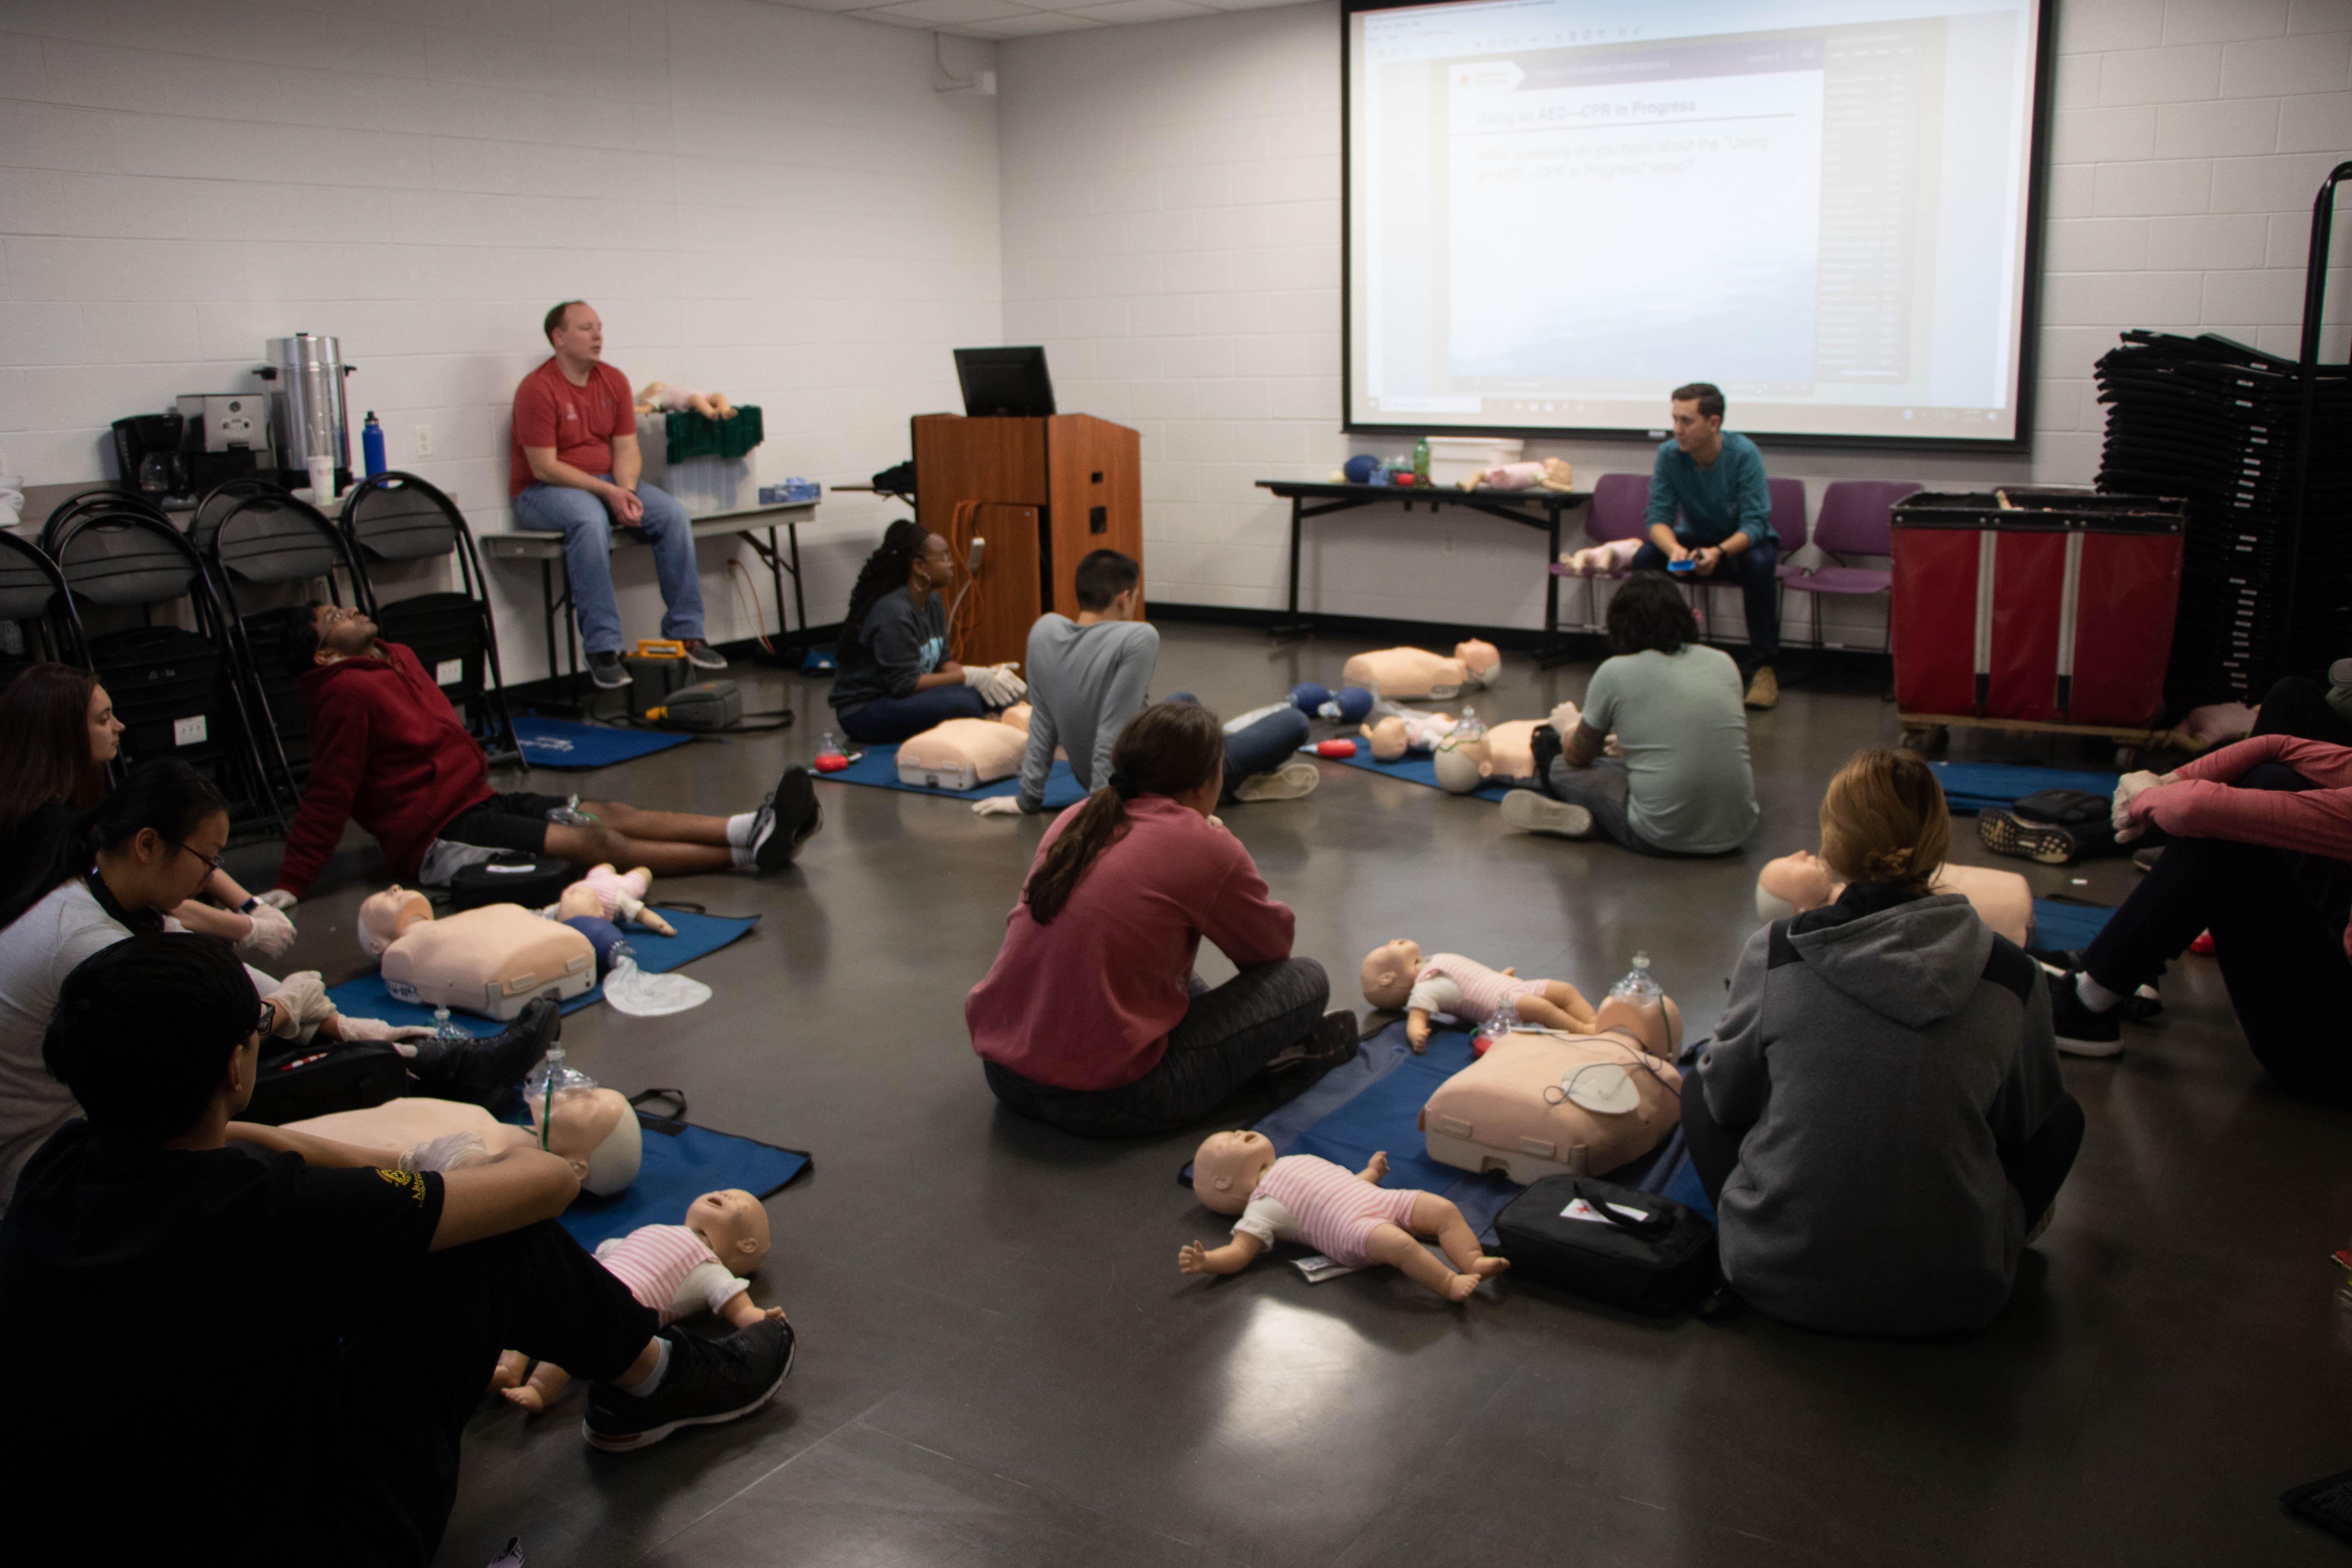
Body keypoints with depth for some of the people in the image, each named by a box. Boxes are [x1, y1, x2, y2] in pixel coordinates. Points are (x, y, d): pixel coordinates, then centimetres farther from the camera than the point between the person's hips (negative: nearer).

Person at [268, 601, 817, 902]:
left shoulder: (396, 658, 17)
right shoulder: (348, 693, -12)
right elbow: (328, 796, -13)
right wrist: (292, 884, -16)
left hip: (479, 800, 9)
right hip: (438, 840, -9)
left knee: (614, 814, -10)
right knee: (598, 843, -20)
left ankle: (749, 829, -24)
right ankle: (747, 854, -29)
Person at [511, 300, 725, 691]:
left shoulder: (614, 381, 5)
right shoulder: (537, 389, -14)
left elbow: (627, 449, 4)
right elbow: (544, 468, -17)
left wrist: (625, 492, -16)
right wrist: (607, 492, -23)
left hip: (609, 482, 6)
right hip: (542, 491, -6)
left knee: (673, 514, -16)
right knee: (590, 520, -38)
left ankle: (686, 633, -11)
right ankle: (602, 649, -36)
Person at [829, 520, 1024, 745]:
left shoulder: (933, 601, 5)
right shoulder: (893, 613, -23)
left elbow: (941, 661, 7)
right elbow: (905, 684, -25)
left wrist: (984, 675, -13)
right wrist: (970, 677, -24)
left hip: (901, 697, 9)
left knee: (995, 692, -7)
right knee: (961, 701, -31)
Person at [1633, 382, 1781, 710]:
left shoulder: (1744, 454, -23)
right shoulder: (1669, 455, -14)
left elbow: (1755, 524, -27)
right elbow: (1658, 518, -17)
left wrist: (1719, 552, -47)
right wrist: (1674, 550, -40)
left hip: (1742, 542, -3)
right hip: (1695, 538, 3)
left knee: (1759, 564, -37)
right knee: (1645, 557, -26)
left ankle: (1764, 668, -24)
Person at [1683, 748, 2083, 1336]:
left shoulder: (1773, 952, -11)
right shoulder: (2012, 974, -8)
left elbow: (1727, 1096, 4)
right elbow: (2025, 1118, 9)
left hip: (1780, 1280, 0)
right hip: (1951, 1298, 1)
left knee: (1698, 1089, 25)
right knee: (2062, 1113, 24)